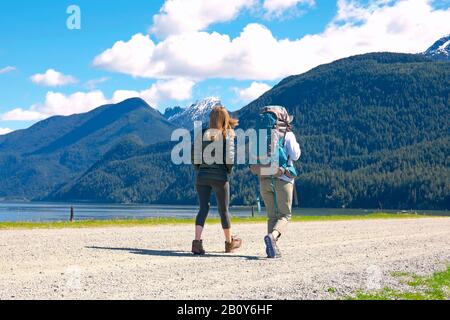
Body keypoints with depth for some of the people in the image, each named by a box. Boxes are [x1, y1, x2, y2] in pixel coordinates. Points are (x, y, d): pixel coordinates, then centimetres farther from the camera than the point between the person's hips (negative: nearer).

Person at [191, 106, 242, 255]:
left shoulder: (201, 135, 5)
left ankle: (197, 241, -15)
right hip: (220, 175, -2)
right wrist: (229, 170, 9)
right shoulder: (228, 135, -2)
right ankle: (229, 243, 25)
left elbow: (195, 157, 2)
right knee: (223, 209, 11)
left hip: (202, 175, 2)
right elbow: (230, 157, -7)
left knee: (203, 208, 4)